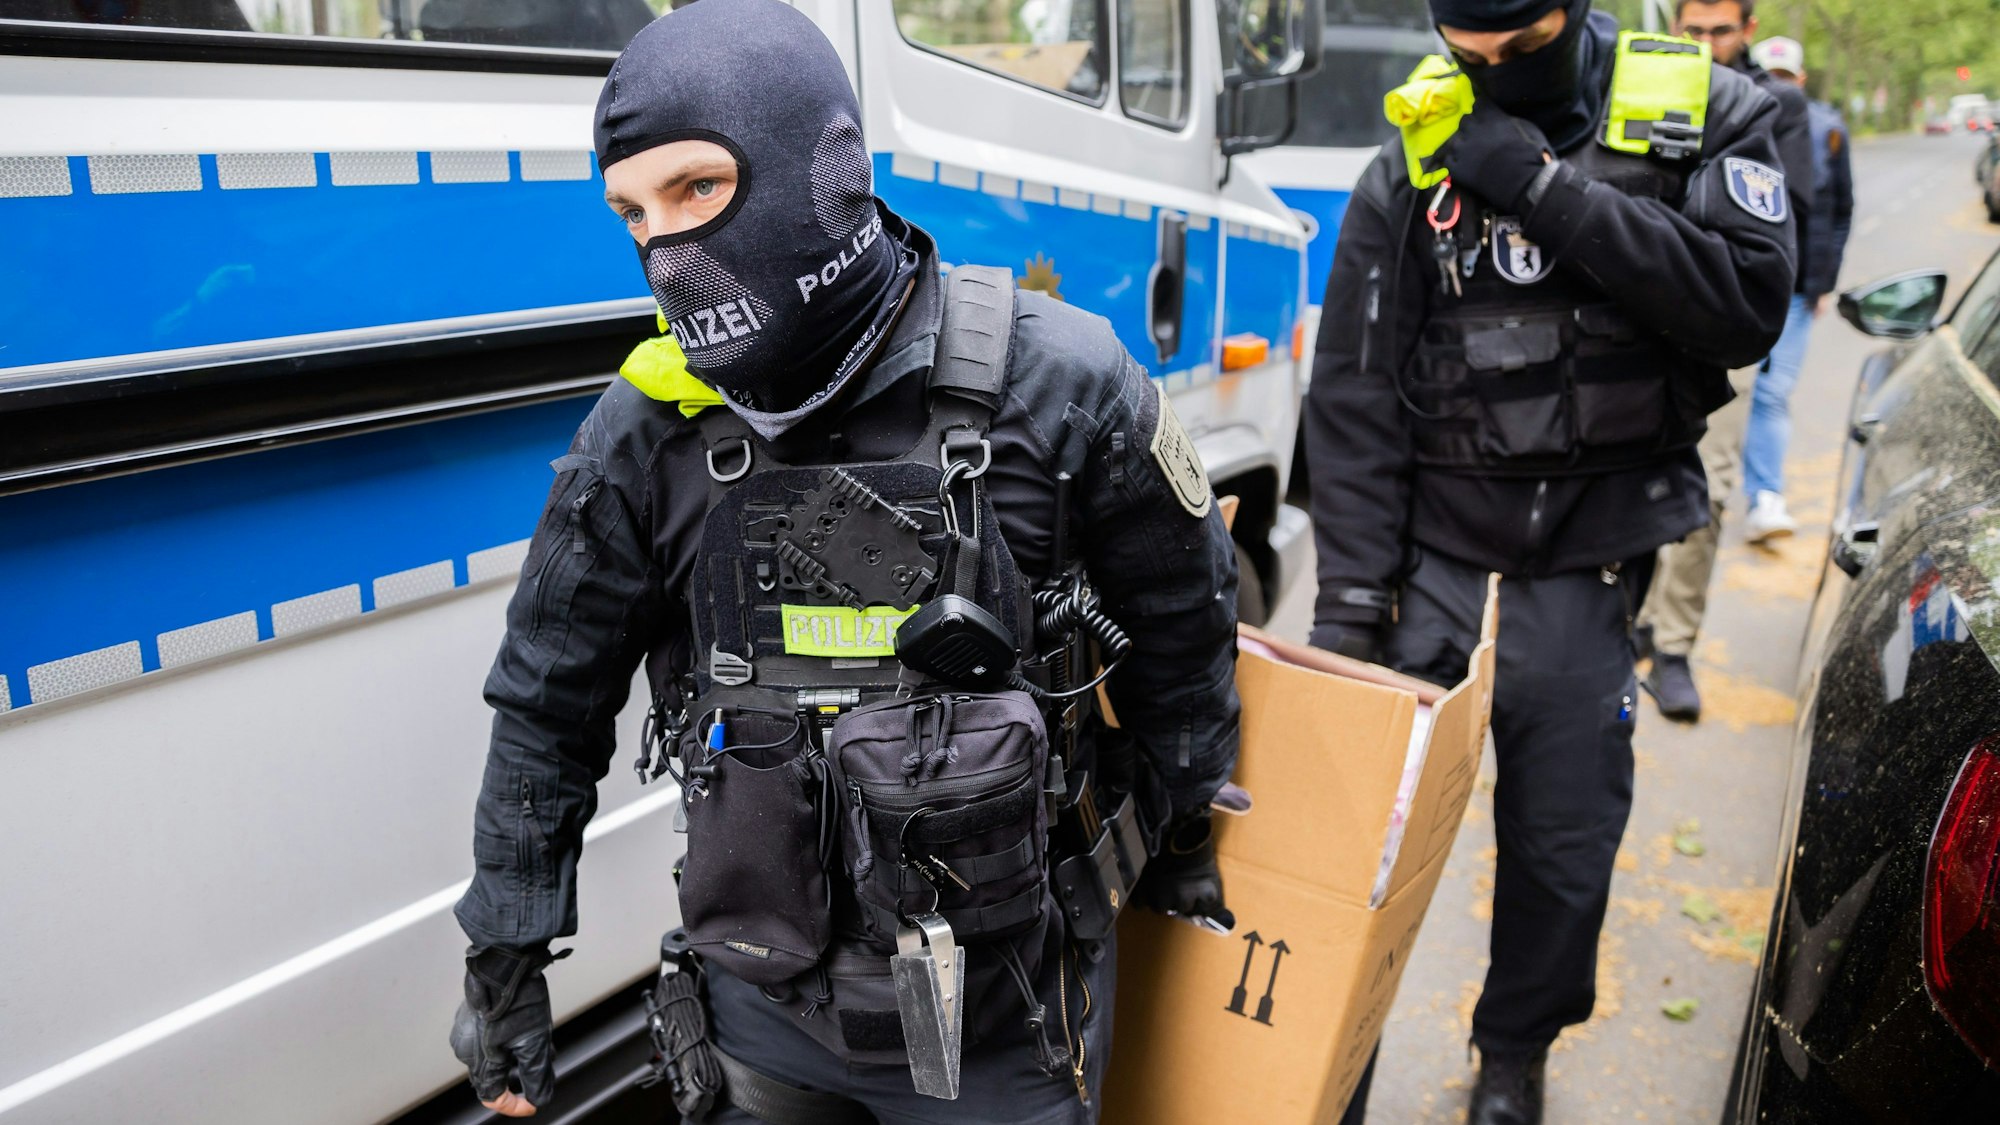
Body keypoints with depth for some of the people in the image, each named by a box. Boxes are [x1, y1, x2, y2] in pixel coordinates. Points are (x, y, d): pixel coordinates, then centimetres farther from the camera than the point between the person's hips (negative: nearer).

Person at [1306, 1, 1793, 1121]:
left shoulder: (1708, 114, 1)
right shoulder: (1413, 164, -1)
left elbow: (1753, 303, -13)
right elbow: (1355, 397, -3)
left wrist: (1549, 190, -18)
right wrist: (1350, 594, -9)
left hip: (1584, 569, 1)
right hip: (1429, 549, 0)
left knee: (1566, 841, 7)